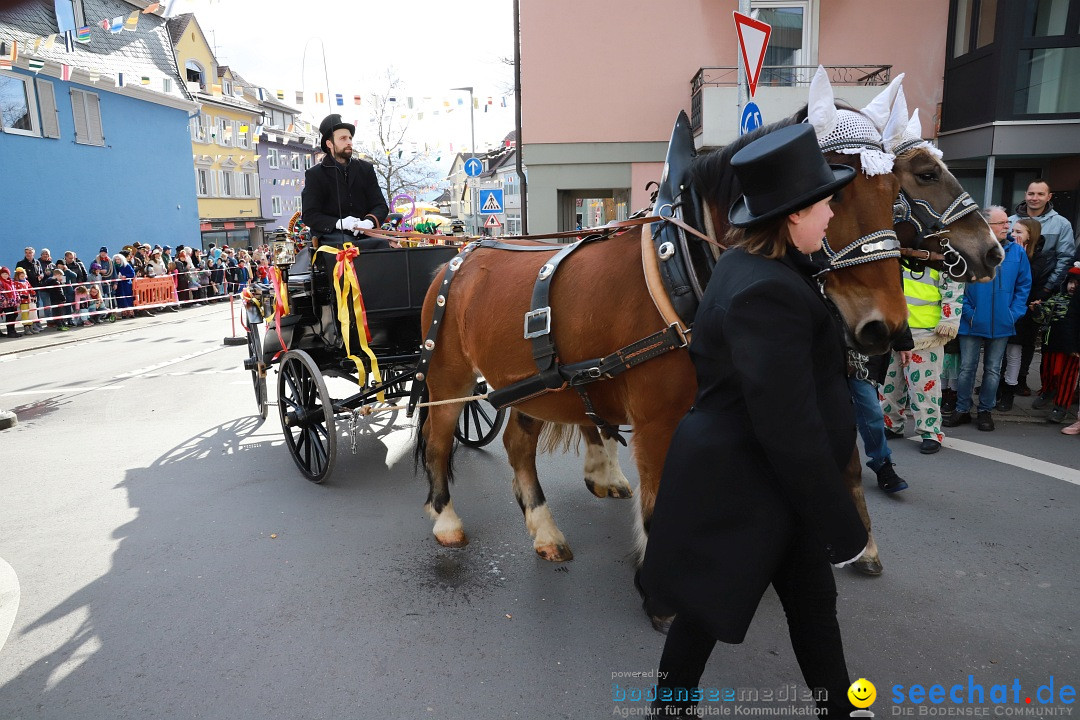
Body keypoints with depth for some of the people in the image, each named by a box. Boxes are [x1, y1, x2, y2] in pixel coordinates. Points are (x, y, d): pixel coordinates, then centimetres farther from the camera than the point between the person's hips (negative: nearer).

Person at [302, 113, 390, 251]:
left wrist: (369, 221, -12)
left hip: (363, 234, 4)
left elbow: (380, 205, 13)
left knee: (383, 243, -31)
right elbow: (310, 215, 1)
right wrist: (338, 223, -19)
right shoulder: (314, 174, 9)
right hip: (331, 236, -4)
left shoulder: (366, 169, 19)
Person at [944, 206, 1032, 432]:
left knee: (993, 370, 11)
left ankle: (985, 411, 23)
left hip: (1002, 324, 2)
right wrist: (967, 312, -11)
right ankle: (962, 409, 17)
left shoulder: (1017, 252, 1)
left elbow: (1024, 285, 5)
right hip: (972, 324, -2)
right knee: (967, 368, 5)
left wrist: (1014, 313, -5)